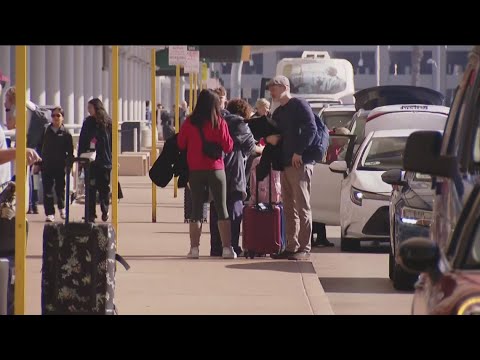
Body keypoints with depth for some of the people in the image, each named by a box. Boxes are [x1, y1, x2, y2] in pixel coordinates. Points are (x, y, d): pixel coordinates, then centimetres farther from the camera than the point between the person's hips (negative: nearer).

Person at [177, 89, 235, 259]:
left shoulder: (189, 122, -3)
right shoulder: (219, 122, -8)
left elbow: (180, 144, 6)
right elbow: (228, 147, -6)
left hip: (195, 170, 1)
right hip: (216, 169, -1)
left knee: (196, 209, 8)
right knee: (222, 209, 6)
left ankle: (194, 248, 2)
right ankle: (227, 248, 2)